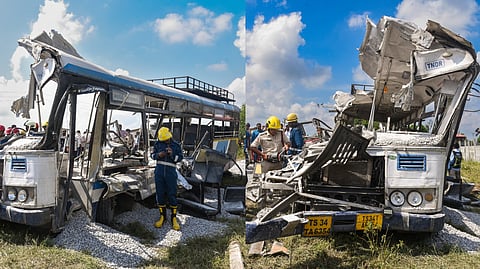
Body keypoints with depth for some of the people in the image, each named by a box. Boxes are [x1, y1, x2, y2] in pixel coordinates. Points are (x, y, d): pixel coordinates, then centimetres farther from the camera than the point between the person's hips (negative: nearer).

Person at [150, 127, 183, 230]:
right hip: (159, 172, 2)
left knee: (172, 194, -1)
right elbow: (152, 155, 9)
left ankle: (174, 217, 9)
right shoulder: (158, 144, 5)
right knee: (160, 194, 7)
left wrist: (172, 155, -19)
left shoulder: (176, 145, 1)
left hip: (171, 172, -2)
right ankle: (162, 216, 19)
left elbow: (180, 158, 0)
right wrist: (158, 155, -13)